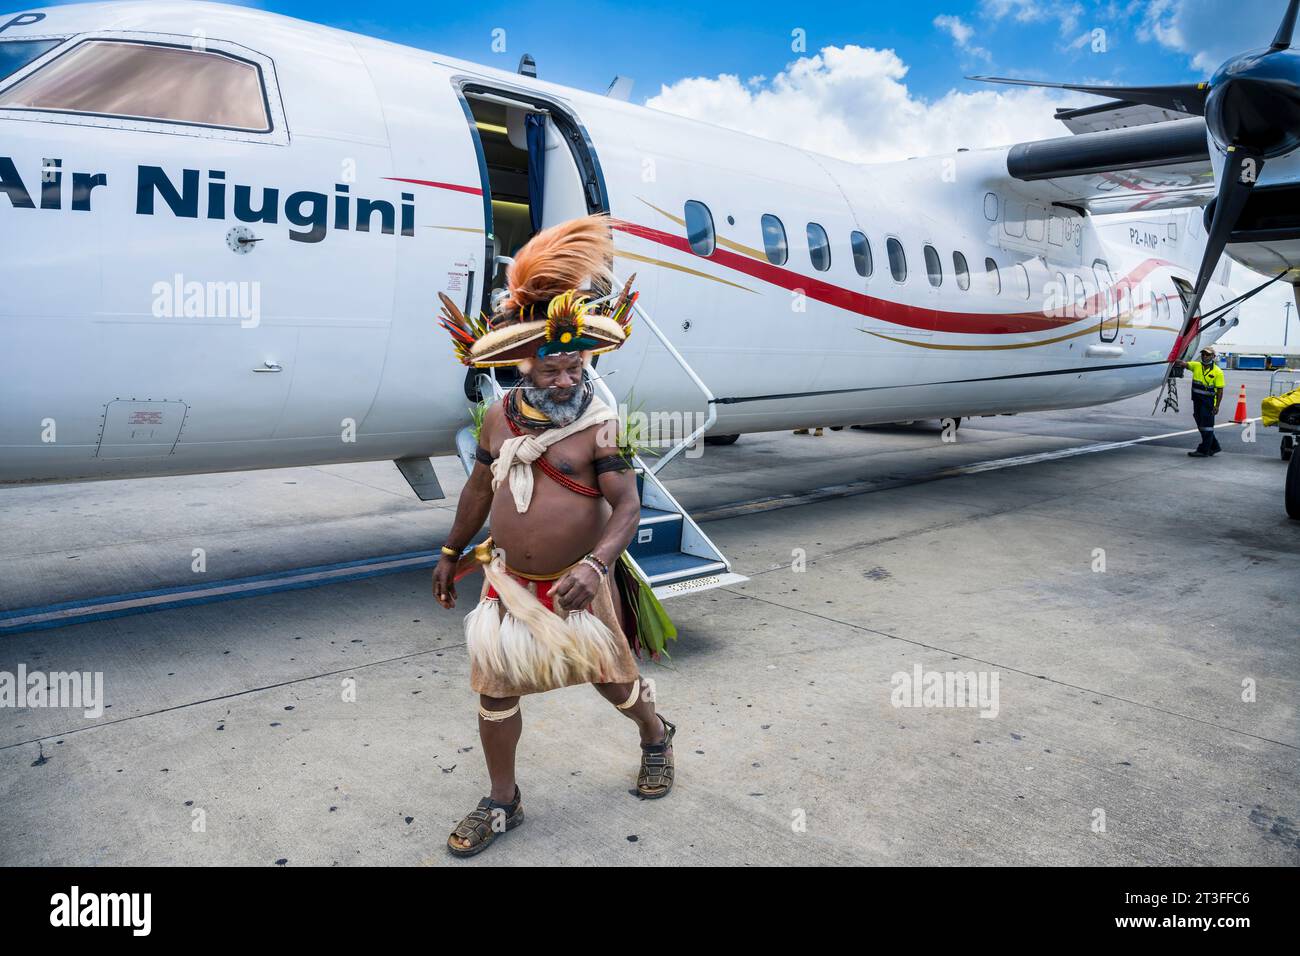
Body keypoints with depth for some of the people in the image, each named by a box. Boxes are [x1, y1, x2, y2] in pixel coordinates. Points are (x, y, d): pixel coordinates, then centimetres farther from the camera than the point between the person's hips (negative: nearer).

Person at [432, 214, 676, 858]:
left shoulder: (599, 426, -15)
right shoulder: (499, 418, -1)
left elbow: (627, 506, -20)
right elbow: (480, 488, 12)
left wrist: (596, 564, -35)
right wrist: (451, 553, 18)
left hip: (576, 585, -4)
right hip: (509, 585, 4)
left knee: (613, 680, 14)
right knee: (494, 690, 9)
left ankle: (655, 737, 48)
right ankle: (502, 803, 30)